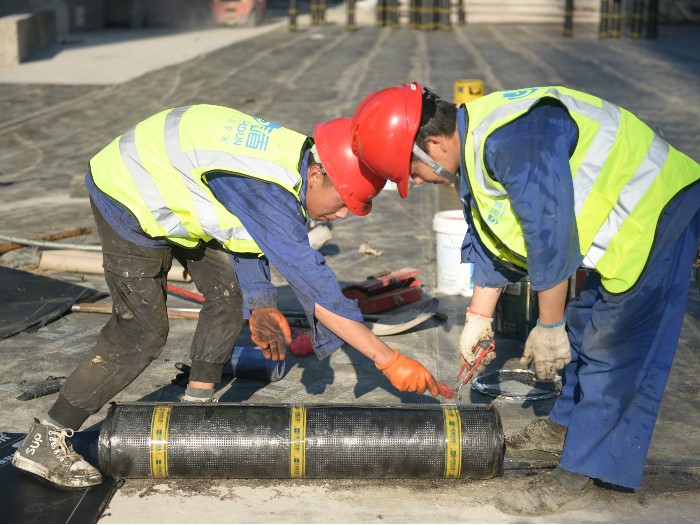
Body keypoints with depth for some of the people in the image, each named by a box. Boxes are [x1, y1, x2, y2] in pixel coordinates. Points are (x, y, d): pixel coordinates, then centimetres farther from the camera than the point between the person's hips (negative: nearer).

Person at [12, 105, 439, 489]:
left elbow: (247, 233, 3)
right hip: (131, 200, -10)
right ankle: (44, 442, 0)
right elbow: (315, 286, -37)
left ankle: (196, 403, 20)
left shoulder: (296, 157, -7)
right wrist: (389, 360, -35)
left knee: (229, 287, 6)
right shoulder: (268, 191, -36)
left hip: (173, 192, 10)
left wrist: (260, 304, -9)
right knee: (142, 331, -9)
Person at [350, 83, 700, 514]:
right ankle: (569, 424, 38)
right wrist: (479, 317, 16)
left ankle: (580, 473, -2)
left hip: (652, 216, -10)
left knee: (610, 347, -9)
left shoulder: (510, 141, -32)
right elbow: (492, 243, 13)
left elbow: (550, 233, -30)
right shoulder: (472, 148, 3)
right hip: (606, 229, 10)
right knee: (583, 328, 21)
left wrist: (549, 325, -20)